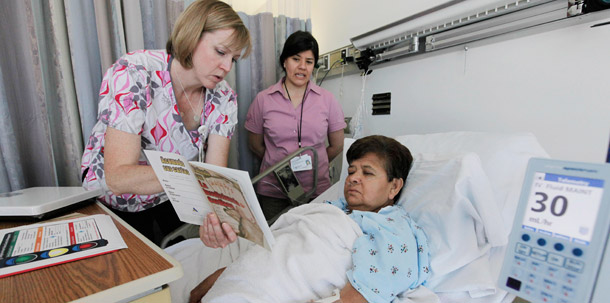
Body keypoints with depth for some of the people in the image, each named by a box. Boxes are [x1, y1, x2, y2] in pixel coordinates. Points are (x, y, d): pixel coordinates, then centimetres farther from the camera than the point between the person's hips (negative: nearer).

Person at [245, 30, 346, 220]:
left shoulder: (327, 100, 1)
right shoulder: (263, 99, 0)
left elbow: (337, 146, 7)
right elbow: (255, 145, 8)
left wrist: (312, 164, 6)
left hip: (316, 190, 1)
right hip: (272, 191, 0)